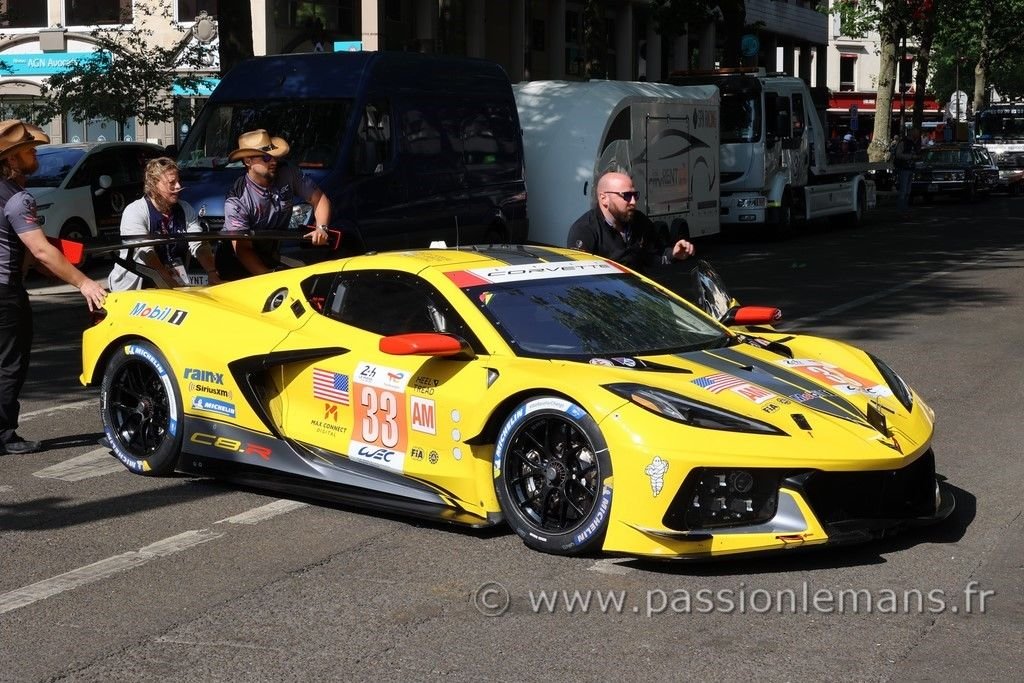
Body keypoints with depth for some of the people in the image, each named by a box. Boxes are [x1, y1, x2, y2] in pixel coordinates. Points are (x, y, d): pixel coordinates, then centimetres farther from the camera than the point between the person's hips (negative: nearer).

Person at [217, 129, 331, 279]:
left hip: (271, 253, 5)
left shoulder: (288, 174, -13)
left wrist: (321, 228, -23)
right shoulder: (236, 200, -24)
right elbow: (243, 249, -24)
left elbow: (319, 199, -3)